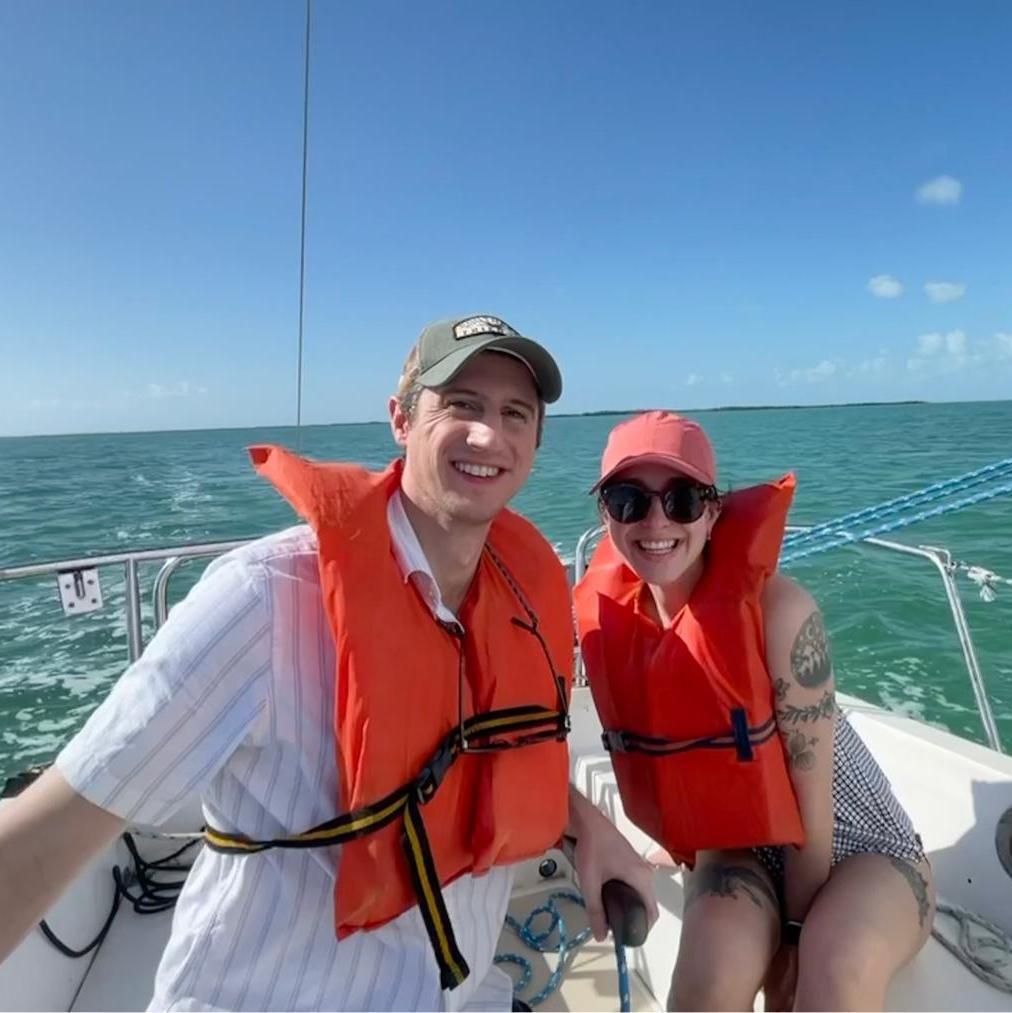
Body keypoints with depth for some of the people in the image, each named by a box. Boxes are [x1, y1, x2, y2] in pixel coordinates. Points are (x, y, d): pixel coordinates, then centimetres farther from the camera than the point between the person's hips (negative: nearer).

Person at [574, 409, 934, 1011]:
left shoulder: (779, 609, -27)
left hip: (859, 848, -2)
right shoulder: (599, 617, -14)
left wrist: (796, 938, -12)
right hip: (736, 852, 3)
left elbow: (811, 798, -20)